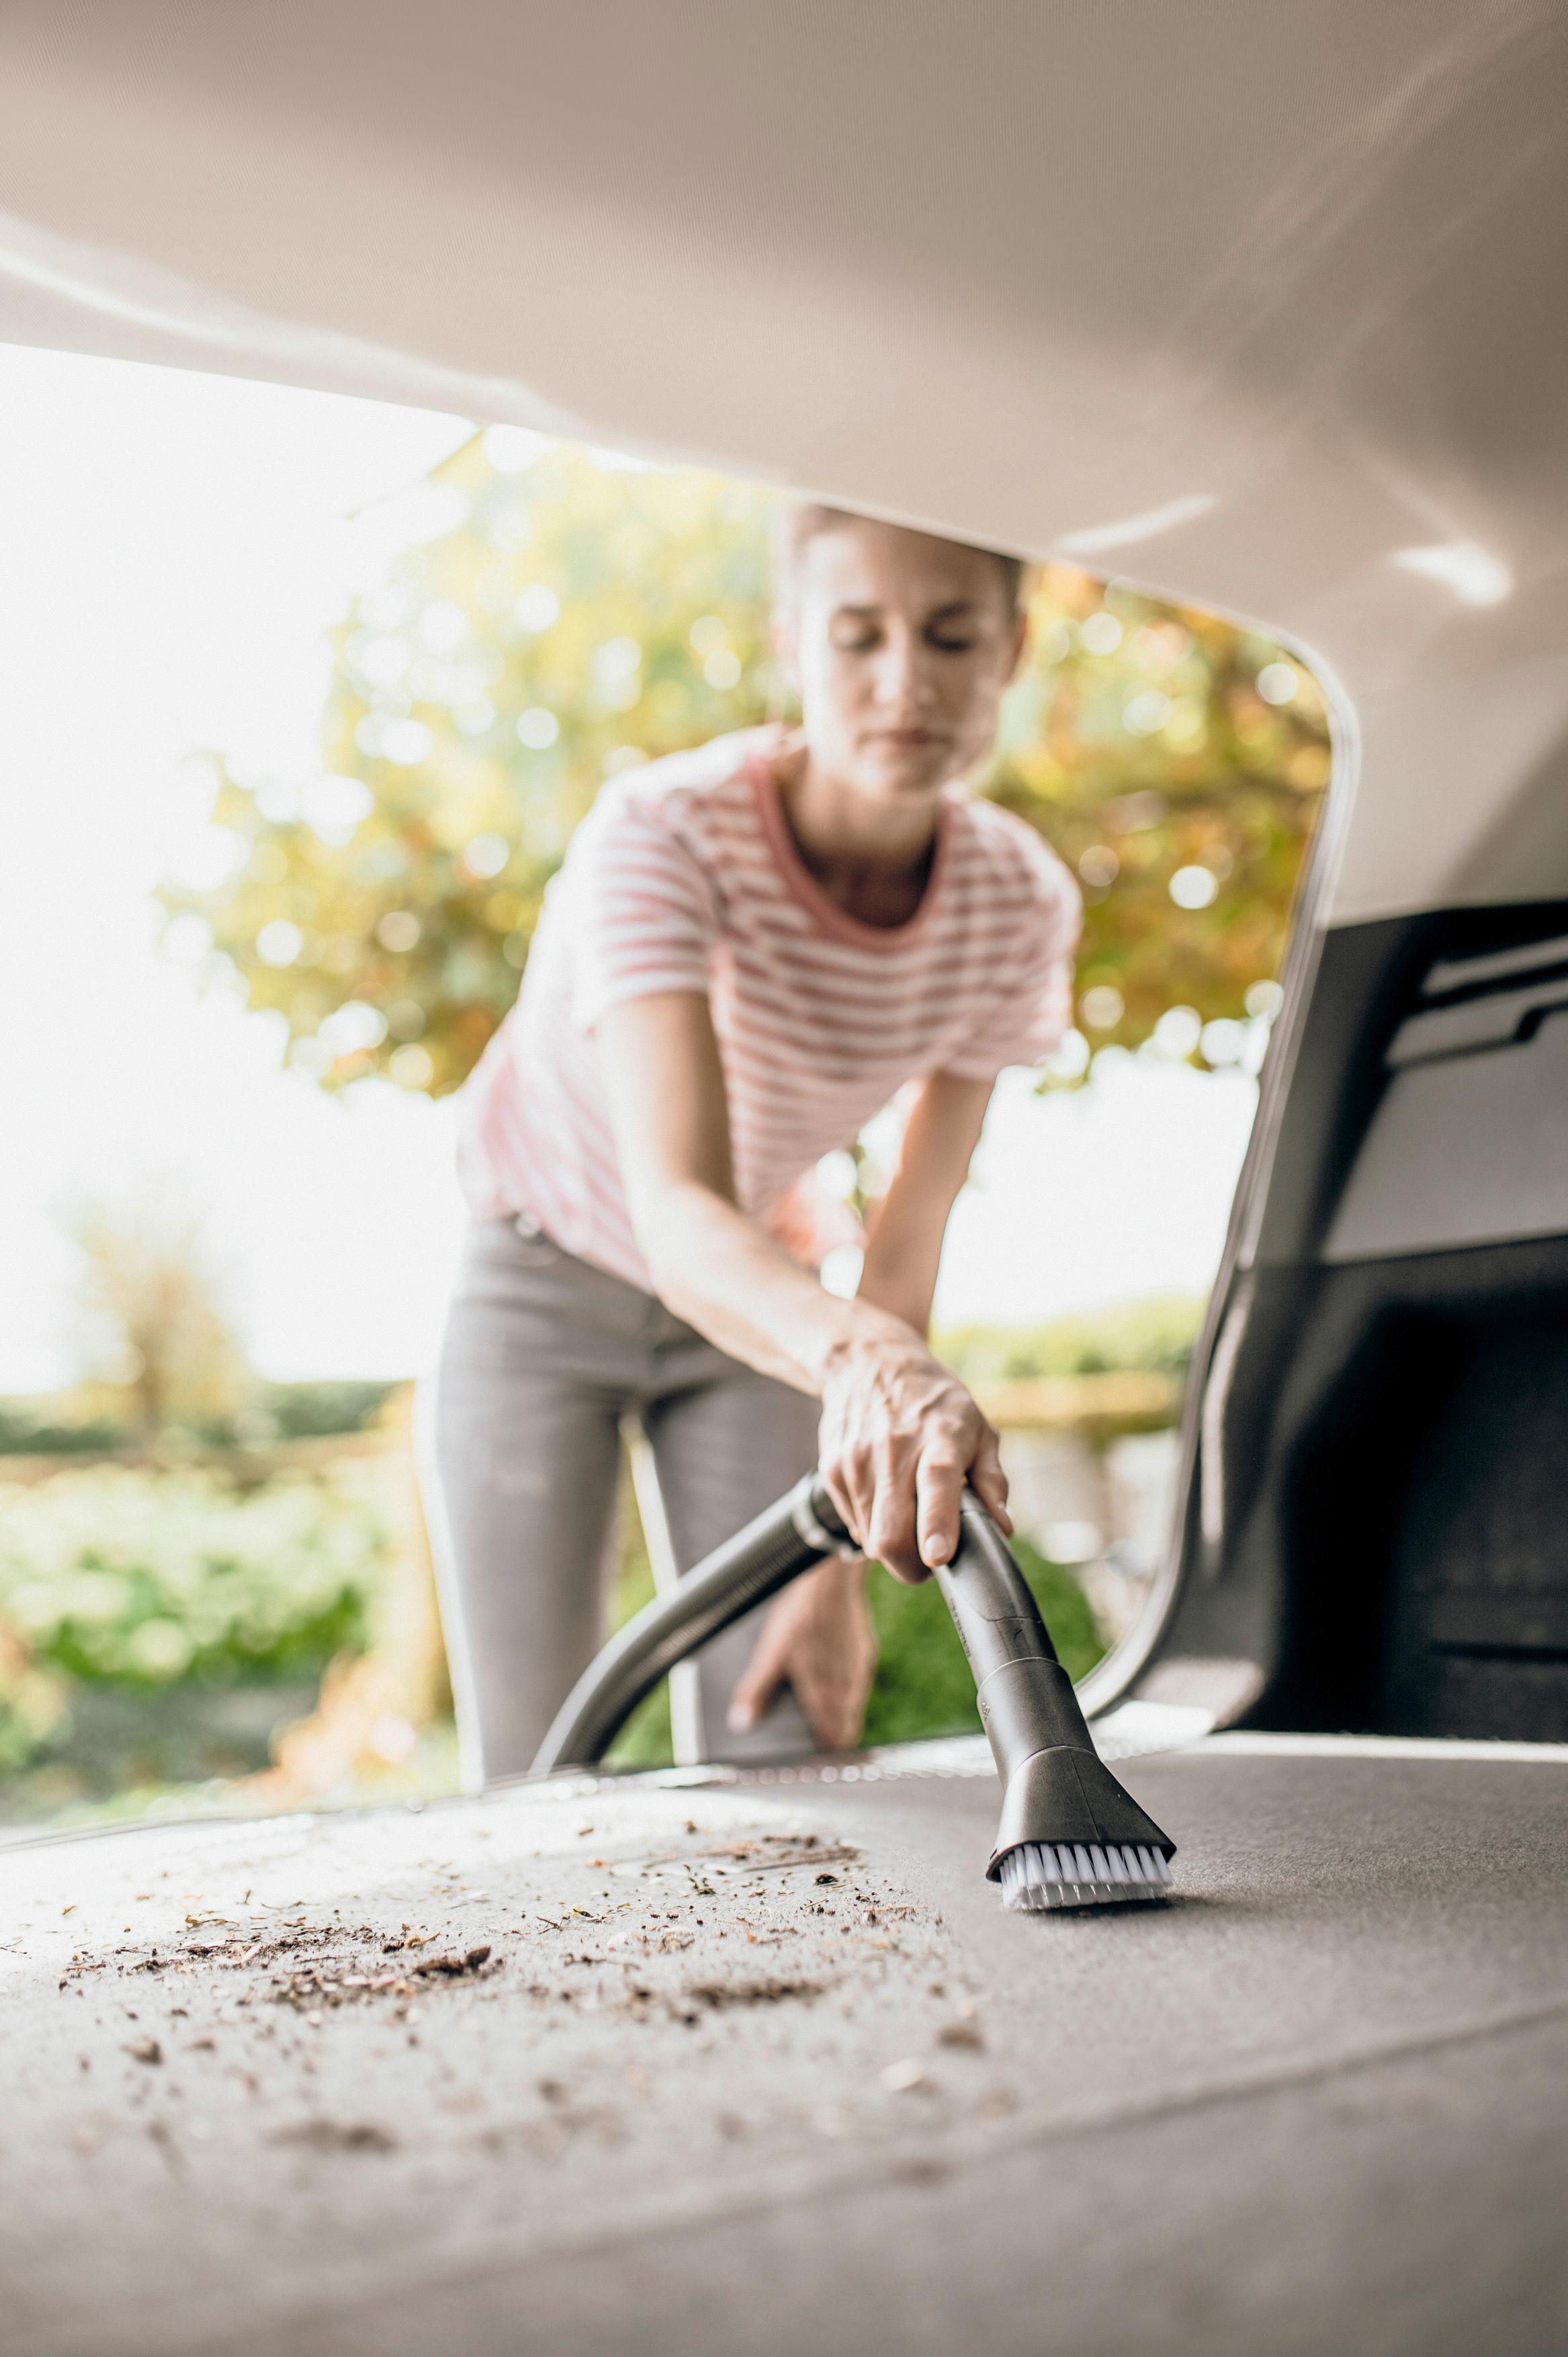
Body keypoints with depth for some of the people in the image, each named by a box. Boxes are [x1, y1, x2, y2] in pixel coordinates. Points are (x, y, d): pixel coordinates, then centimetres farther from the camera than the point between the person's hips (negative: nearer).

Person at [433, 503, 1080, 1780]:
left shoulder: (1020, 900, -19)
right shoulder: (659, 837, -32)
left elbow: (913, 1232, -12)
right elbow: (678, 1217, -45)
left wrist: (842, 1558, -12)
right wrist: (862, 1359, -66)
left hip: (753, 1297, 3)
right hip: (548, 1288, -3)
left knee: (788, 1748, -5)